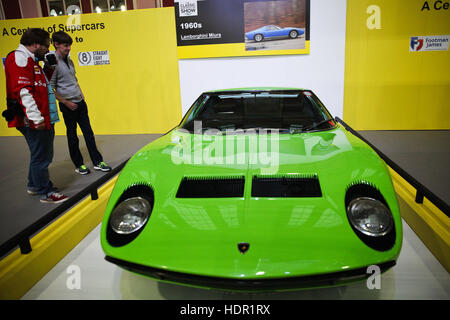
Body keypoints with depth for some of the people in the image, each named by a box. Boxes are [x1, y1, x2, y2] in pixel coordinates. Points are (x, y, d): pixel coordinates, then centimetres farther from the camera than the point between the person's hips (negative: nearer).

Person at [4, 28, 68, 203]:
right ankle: (46, 193, 8)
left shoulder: (29, 60, 20)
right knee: (41, 157, -2)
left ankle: (34, 185, 36)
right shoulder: (19, 58, -12)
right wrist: (36, 117, -26)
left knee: (41, 154, 20)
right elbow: (23, 90, -22)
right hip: (34, 122, -10)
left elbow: (39, 86, 26)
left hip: (43, 120, 11)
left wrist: (49, 70, 12)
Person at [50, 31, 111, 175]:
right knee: (72, 136, 5)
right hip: (68, 106, -7)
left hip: (80, 102, 7)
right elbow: (50, 89, -14)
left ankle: (97, 162, 14)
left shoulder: (69, 60, 11)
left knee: (88, 133, 8)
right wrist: (66, 102, -14)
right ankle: (79, 165, 17)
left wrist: (81, 95, 13)